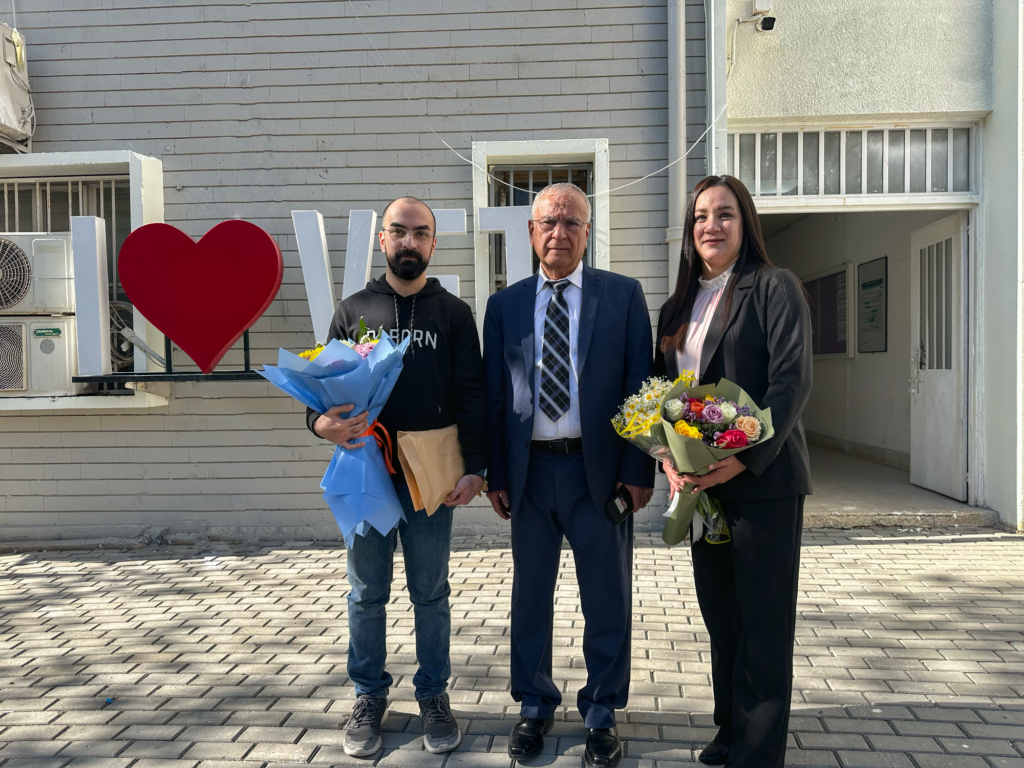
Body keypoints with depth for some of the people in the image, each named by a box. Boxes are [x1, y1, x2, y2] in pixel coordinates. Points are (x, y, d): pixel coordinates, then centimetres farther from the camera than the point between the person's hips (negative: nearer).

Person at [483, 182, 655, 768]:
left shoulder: (623, 295, 2)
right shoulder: (505, 305, 8)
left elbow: (640, 385, -1)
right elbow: (494, 395, 7)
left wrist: (639, 469, -8)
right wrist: (495, 473, 2)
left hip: (599, 467, -2)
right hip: (529, 469, 2)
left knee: (607, 599, 9)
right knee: (531, 595, 14)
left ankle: (602, 713, 29)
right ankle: (535, 707, 33)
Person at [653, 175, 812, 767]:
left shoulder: (774, 287, -4)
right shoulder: (679, 307, 14)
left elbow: (792, 379, -13)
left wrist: (745, 458, -21)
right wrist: (669, 456, -4)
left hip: (764, 479, -6)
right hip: (700, 484, 6)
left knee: (763, 622, 3)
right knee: (720, 614, 15)